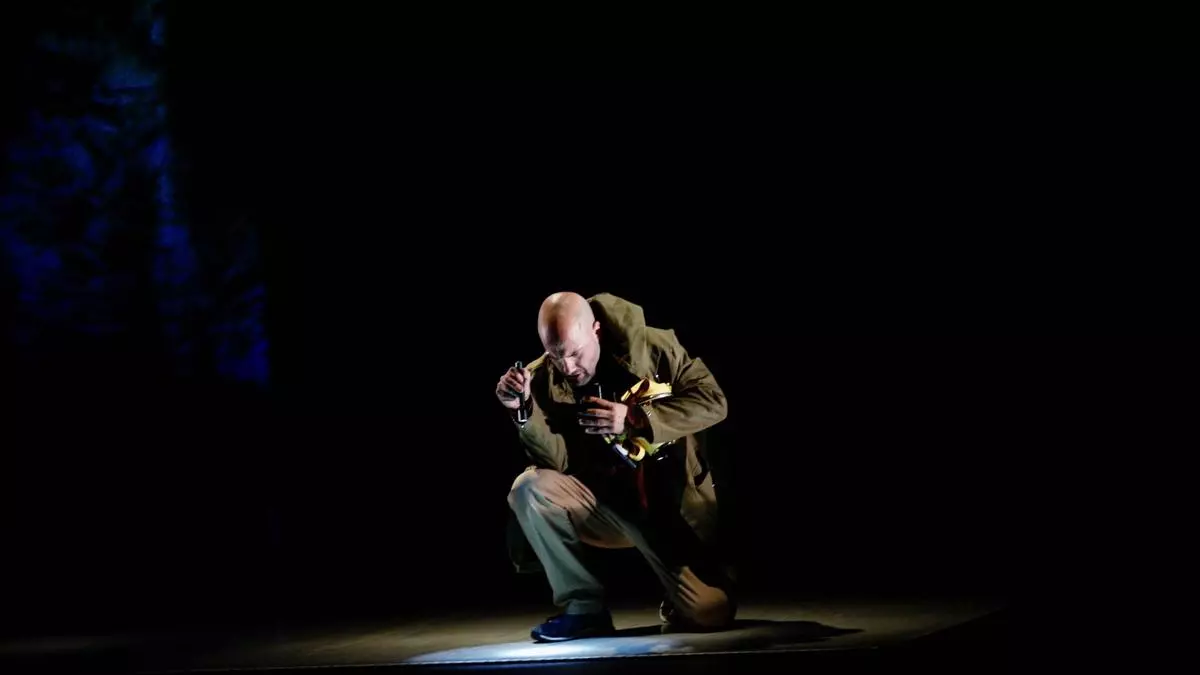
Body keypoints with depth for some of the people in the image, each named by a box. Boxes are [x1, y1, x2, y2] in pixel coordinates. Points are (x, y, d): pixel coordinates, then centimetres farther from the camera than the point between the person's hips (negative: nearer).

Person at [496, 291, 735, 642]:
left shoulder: (653, 347, -10)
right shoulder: (542, 378, -7)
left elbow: (713, 401, -14)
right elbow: (557, 462, -11)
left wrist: (636, 420, -23)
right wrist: (524, 411, -28)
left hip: (670, 501, -2)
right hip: (603, 502, 2)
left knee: (710, 614, -20)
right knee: (529, 489, -26)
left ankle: (677, 603, 20)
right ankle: (584, 607, -11)